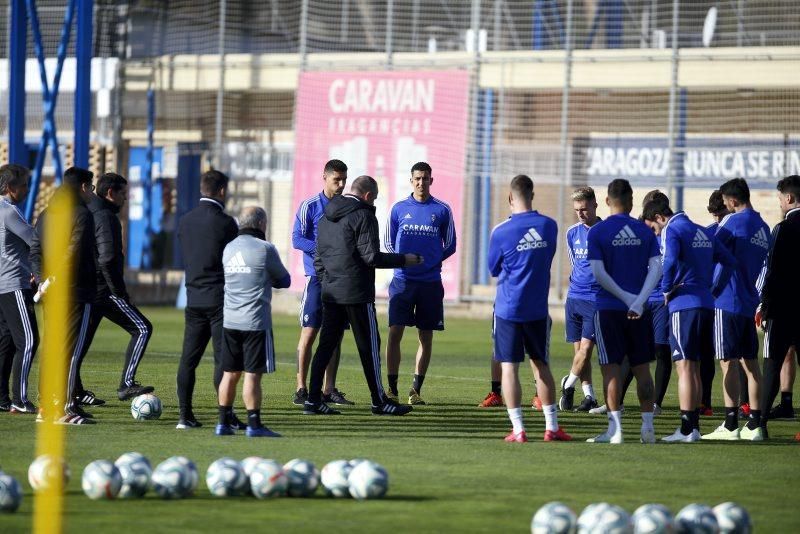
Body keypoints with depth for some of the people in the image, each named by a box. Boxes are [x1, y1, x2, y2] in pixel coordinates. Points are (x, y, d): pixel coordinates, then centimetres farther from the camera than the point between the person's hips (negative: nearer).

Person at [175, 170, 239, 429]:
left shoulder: (185, 221, 7)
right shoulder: (225, 222, -11)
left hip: (194, 298, 6)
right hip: (221, 298, -6)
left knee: (188, 359, 7)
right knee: (223, 358, -5)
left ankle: (185, 415, 7)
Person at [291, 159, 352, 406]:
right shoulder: (310, 206, -2)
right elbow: (297, 239, -7)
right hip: (317, 277, -4)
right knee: (309, 333, -5)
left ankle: (329, 389, 10)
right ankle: (301, 389, 0)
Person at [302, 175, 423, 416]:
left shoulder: (327, 217, 14)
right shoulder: (363, 216, -11)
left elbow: (318, 256, 17)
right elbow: (372, 257, -16)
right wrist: (405, 260, -6)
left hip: (330, 293, 7)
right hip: (357, 293, -7)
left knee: (326, 344, 8)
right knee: (369, 346, 0)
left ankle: (313, 399, 4)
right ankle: (380, 402, 4)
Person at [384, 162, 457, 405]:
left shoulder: (442, 210, 4)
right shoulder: (399, 208, 5)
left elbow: (450, 246, 11)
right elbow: (388, 242, 13)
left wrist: (432, 260, 1)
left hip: (430, 282, 0)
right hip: (402, 281, 0)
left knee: (426, 337, 3)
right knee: (394, 332, -8)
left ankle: (416, 389, 10)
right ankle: (392, 389, -3)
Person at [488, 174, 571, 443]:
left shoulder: (501, 231, -10)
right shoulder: (549, 226, -3)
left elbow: (494, 269, 3)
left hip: (508, 308, -3)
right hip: (538, 308, 3)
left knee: (509, 367, 1)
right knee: (541, 365, 13)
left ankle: (518, 429, -3)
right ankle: (552, 427, 15)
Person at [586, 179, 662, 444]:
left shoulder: (597, 232, -4)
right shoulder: (645, 231, 5)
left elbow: (598, 273, -12)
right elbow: (656, 268, -6)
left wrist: (626, 297, -8)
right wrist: (639, 300, -14)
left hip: (608, 307, -3)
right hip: (639, 311, 3)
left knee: (611, 367, 0)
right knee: (642, 368, 10)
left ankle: (615, 429, -4)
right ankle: (647, 427, 9)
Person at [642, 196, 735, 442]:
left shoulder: (671, 231, -7)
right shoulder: (703, 232, 17)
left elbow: (670, 262, -24)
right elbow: (729, 261, 20)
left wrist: (666, 291, -10)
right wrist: (715, 290, 19)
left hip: (684, 304, -8)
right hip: (706, 305, 8)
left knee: (685, 367, -7)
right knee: (694, 368, 14)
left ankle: (687, 429, -10)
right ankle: (694, 426, 15)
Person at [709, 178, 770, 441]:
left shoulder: (733, 222, -12)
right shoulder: (763, 227, 12)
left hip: (728, 302, -7)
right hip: (750, 302, 7)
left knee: (729, 361, -6)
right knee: (750, 362, 9)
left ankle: (730, 425, -8)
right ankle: (754, 424, 9)